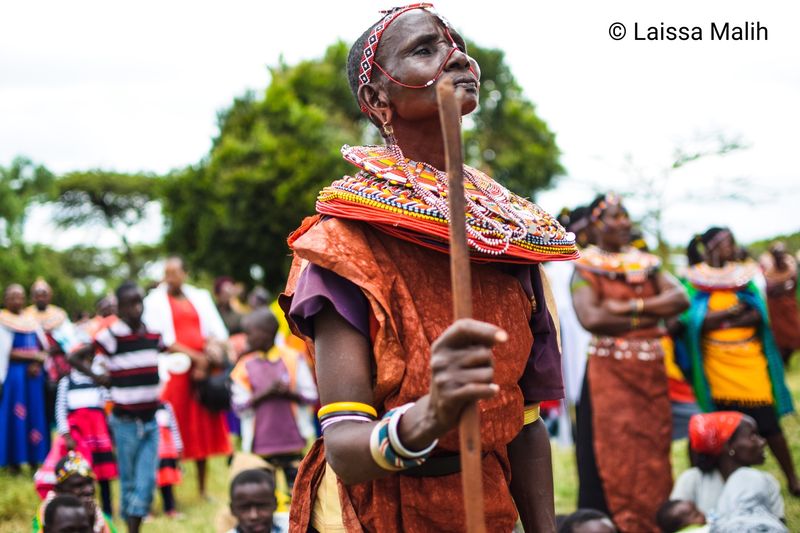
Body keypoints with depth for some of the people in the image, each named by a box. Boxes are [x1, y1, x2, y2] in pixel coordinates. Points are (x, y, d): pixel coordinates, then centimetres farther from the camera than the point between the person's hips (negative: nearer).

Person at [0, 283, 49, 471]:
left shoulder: (31, 321, 14)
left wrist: (37, 363, -8)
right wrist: (32, 354, -14)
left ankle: (34, 461, 6)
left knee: (34, 416, 3)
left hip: (33, 375, 5)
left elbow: (44, 349, 12)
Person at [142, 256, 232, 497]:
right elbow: (164, 340, -5)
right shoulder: (156, 301, 5)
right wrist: (195, 357, -12)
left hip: (203, 368, 4)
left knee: (204, 428, 5)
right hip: (174, 370, -4)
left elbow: (217, 332, 9)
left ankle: (203, 488, 13)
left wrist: (207, 357, -9)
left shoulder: (200, 297, 15)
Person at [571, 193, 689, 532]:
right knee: (615, 454, -4)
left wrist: (629, 307, -13)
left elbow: (680, 299, -1)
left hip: (651, 371, 5)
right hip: (609, 372, -5)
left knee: (654, 452, 6)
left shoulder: (647, 263, 14)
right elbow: (591, 318, -18)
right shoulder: (585, 266, -2)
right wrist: (648, 318, -9)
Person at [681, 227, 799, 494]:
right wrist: (734, 311, -11)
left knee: (767, 424, -3)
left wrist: (718, 320, -14)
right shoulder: (695, 281, 2)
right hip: (717, 368, -1)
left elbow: (758, 315, -3)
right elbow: (694, 321, -11)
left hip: (749, 362, 1)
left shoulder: (743, 275, 10)